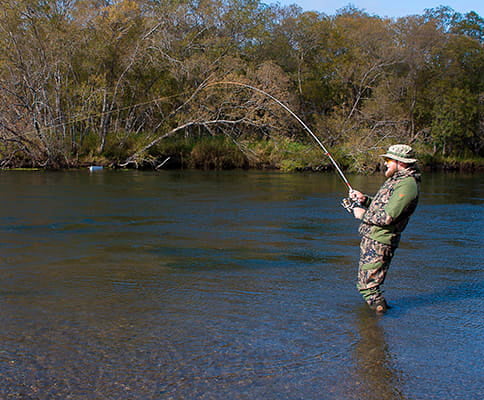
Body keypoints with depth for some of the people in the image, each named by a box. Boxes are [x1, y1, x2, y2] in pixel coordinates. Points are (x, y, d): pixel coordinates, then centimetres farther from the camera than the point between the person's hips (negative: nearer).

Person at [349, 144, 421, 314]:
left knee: (368, 285, -7)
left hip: (379, 243, -11)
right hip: (371, 238, 11)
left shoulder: (407, 185, -19)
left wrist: (363, 215, -11)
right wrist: (365, 199, 8)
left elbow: (387, 217, -25)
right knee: (364, 282, 21)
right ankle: (381, 306, 33)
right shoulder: (397, 180, 16)